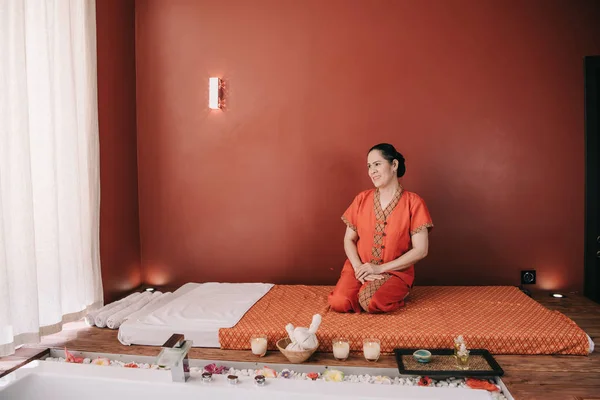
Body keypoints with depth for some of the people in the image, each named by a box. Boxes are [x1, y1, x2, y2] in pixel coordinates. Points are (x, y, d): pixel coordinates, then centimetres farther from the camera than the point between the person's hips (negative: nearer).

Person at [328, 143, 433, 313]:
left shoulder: (413, 202, -7)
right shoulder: (362, 199, 4)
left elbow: (420, 250, -10)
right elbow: (349, 239, 6)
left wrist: (380, 268, -14)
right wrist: (359, 268, -13)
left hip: (395, 271, -2)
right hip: (359, 268, 2)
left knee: (372, 303, -30)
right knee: (338, 303, -24)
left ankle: (397, 293, 2)